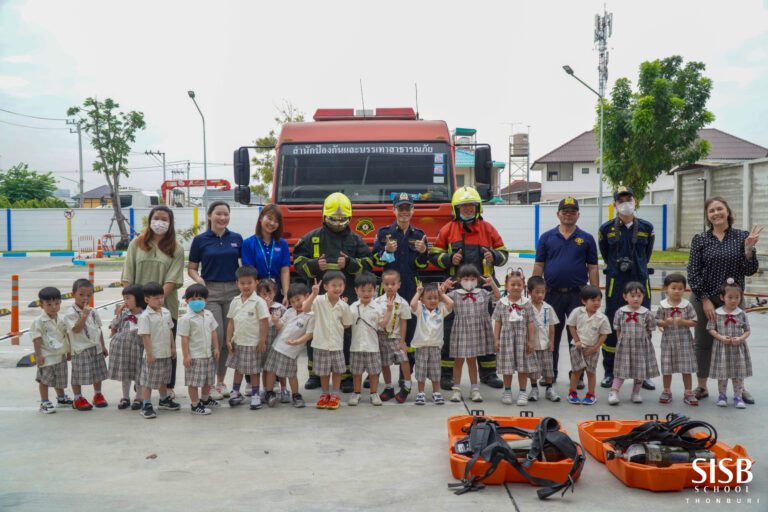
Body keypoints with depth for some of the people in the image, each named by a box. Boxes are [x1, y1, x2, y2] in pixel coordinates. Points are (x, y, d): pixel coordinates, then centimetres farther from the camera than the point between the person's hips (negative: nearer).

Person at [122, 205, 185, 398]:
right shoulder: (137, 243, 7)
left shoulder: (176, 248, 1)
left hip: (166, 306, -1)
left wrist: (159, 298, -19)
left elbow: (173, 279, -8)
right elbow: (128, 275, 4)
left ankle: (169, 386, 20)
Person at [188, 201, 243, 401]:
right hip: (210, 291, -3)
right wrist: (200, 280, -12)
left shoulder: (237, 239, 8)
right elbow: (191, 268, 6)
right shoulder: (200, 240, 2)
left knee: (229, 337, 5)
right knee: (216, 335, -11)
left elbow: (246, 265, 13)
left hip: (233, 291, 3)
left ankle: (221, 381, 19)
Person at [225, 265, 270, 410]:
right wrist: (229, 340, 4)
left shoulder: (259, 302, -12)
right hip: (238, 342, 5)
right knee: (238, 368, 16)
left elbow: (265, 322, -12)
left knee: (254, 370, 5)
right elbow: (231, 322, 8)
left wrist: (262, 341, -13)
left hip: (253, 343, -5)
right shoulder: (235, 301, 4)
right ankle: (235, 393, 29)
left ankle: (255, 396, 17)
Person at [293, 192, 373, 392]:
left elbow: (368, 263, 6)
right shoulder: (311, 238, 8)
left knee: (347, 336, 0)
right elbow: (298, 261, 7)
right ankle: (315, 374, 22)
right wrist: (314, 265, -12)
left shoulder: (355, 240, 9)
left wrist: (350, 263, -10)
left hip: (347, 298, 0)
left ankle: (347, 376, 10)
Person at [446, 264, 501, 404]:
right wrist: (444, 287, -20)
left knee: (472, 360, 12)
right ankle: (456, 389, 15)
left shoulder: (482, 293, 3)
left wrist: (492, 284, -9)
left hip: (476, 330, 2)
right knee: (458, 360, 5)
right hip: (461, 330, -1)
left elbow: (498, 297, 4)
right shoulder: (455, 294, -2)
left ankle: (474, 389, 21)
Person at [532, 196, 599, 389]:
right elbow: (539, 265, 7)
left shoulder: (586, 239, 6)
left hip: (578, 294, 0)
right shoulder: (547, 237, 7)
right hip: (552, 294, 1)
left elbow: (592, 268, 5)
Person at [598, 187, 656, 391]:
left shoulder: (646, 227, 5)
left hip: (640, 281, 1)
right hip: (615, 282, -1)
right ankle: (609, 372, 12)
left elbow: (647, 254, 16)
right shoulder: (607, 229, 2)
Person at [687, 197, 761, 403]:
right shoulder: (700, 239, -2)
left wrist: (749, 248, -17)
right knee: (703, 343, 6)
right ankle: (702, 386, 19)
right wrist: (705, 300, -11)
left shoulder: (742, 237, 1)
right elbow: (693, 272, -5)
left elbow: (750, 270, -2)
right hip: (704, 298, -1)